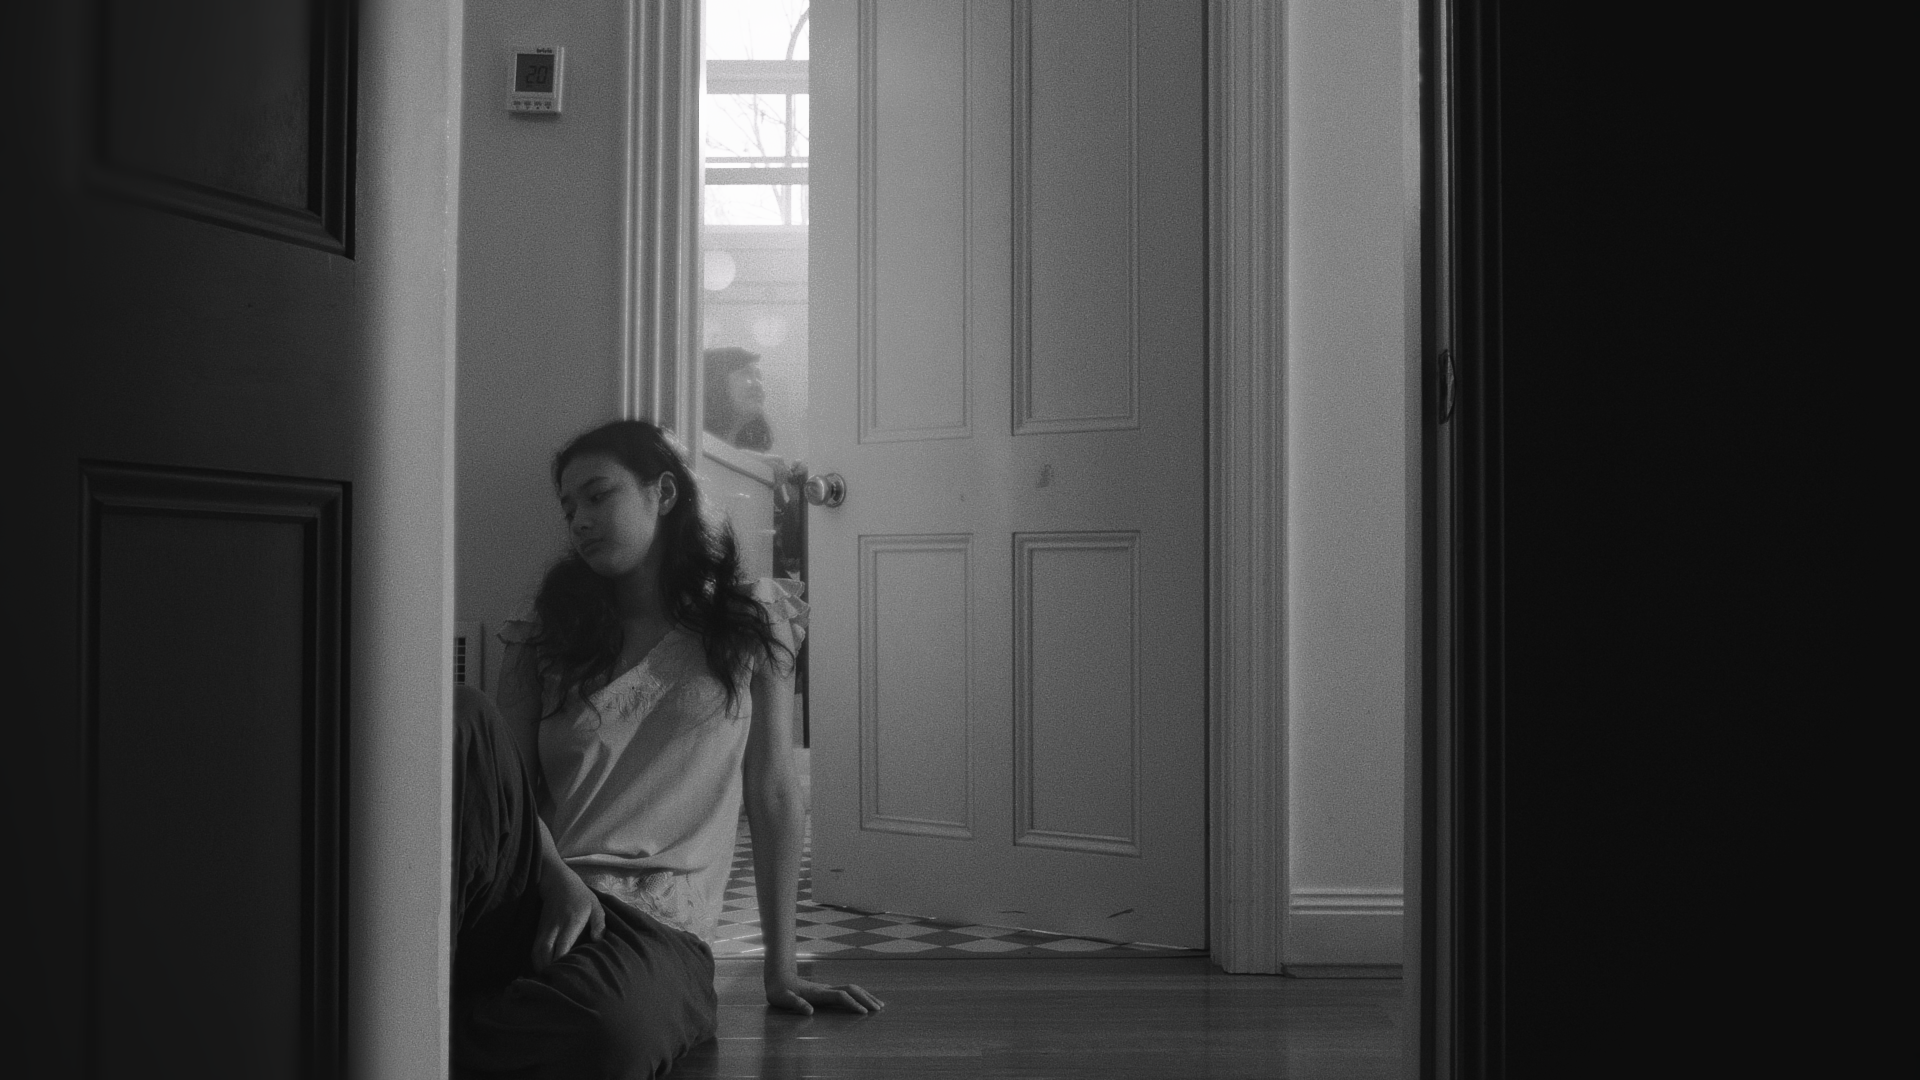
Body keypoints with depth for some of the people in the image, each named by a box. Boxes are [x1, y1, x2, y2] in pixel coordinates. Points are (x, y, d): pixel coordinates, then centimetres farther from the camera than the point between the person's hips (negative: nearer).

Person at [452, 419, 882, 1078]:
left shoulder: (752, 620, 15)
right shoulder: (544, 638, 20)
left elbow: (772, 795, 11)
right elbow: (509, 785, 6)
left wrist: (780, 970, 8)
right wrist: (558, 880, -17)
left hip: (659, 927, -2)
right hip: (530, 897, 2)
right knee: (463, 721, -30)